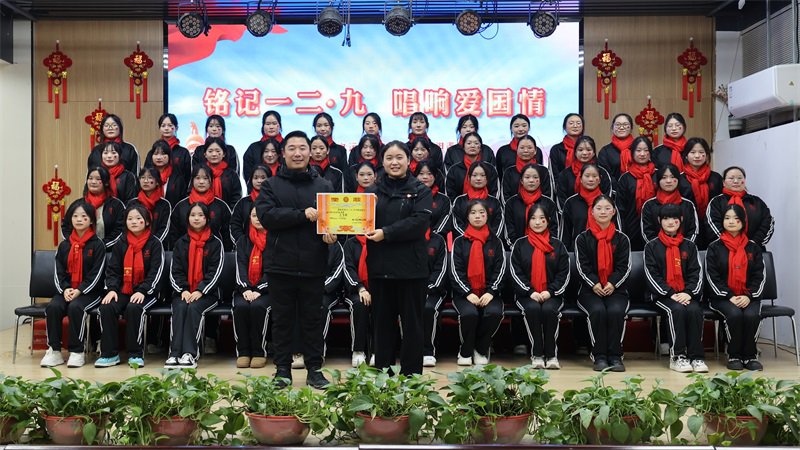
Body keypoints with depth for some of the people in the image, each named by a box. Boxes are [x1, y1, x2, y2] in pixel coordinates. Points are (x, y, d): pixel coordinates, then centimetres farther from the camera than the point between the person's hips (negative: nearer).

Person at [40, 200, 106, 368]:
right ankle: (54, 350, -17)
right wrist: (65, 289, -10)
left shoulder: (97, 245, 0)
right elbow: (59, 272, 9)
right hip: (66, 290, 4)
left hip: (90, 291, -4)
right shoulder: (64, 245, 13)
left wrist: (79, 291, -17)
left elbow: (96, 273, -7)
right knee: (53, 307, -26)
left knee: (75, 307, -33)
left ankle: (77, 352, -21)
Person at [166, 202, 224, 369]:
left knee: (194, 308, -31)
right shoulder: (181, 243, 15)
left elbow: (215, 272, -3)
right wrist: (183, 290, -10)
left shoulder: (215, 243, 6)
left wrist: (200, 291, -16)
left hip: (207, 292, -2)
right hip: (183, 291, 2)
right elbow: (175, 271, 8)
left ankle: (190, 353, -37)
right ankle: (174, 353, -36)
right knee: (180, 308, -29)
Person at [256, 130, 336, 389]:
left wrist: (331, 231, -14)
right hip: (281, 265, -1)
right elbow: (266, 216, -10)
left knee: (312, 319, 8)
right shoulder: (272, 185, 5)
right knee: (282, 319, 8)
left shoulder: (324, 186, 10)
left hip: (313, 267, 1)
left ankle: (314, 370, 18)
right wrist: (303, 215, -16)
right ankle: (283, 370, 18)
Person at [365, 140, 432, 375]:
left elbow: (420, 222, -11)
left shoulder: (420, 190, 3)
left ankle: (411, 375, 13)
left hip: (410, 267, -3)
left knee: (412, 323, 4)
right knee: (383, 323, 10)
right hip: (380, 267, 3)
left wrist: (386, 233, -19)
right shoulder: (373, 190, 12)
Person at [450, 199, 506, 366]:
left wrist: (490, 292, -11)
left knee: (494, 313, -31)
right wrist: (468, 293, -14)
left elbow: (500, 270, 4)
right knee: (469, 313, -32)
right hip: (464, 293, -1)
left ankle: (481, 350, -6)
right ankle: (465, 352, -6)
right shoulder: (459, 242, 9)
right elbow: (455, 271, 0)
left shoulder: (495, 242, 12)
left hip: (489, 292, 1)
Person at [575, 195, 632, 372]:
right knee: (597, 311, -31)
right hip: (590, 290, -1)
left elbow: (624, 267, 3)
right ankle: (599, 356, -22)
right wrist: (595, 285, -17)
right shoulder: (582, 238, 9)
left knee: (616, 311, -31)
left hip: (615, 289, 1)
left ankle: (615, 356, -21)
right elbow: (583, 266, -1)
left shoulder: (622, 239, 12)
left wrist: (612, 284, -15)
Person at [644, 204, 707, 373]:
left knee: (695, 310, -29)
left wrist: (688, 292, -11)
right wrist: (671, 293, -15)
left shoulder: (690, 246, 16)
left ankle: (696, 357, -20)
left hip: (686, 294, 2)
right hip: (662, 294, -2)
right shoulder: (652, 246, 7)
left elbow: (696, 272, 7)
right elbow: (652, 275, -3)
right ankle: (677, 356, -25)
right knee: (677, 309, -32)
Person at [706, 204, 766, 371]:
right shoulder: (714, 247, 4)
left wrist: (748, 296, -11)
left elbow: (759, 276, 6)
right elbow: (712, 277, -3)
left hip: (749, 297, 2)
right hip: (722, 297, -2)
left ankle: (750, 356, -11)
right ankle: (734, 356, -13)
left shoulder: (753, 247, 11)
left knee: (752, 315, -29)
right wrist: (730, 296, -15)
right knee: (735, 314, -31)